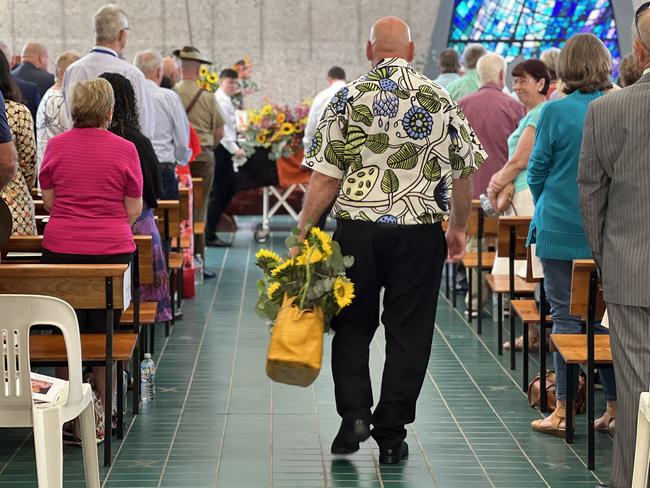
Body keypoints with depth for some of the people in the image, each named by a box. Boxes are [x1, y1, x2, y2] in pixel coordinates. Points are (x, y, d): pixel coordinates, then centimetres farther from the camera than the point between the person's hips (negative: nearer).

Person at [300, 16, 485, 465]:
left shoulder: (348, 99, -3)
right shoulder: (440, 100, 1)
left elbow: (326, 176, -6)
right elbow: (463, 173, 5)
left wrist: (302, 233, 0)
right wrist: (459, 227, 19)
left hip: (358, 229, 0)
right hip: (421, 231, 0)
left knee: (352, 325, 16)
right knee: (408, 332, 8)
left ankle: (354, 412, 2)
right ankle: (391, 434, 10)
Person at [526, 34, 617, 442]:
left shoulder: (556, 112, -10)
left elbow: (537, 172, -2)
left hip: (562, 230, -3)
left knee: (566, 315, 2)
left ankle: (563, 411, 4)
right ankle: (616, 405, 12)